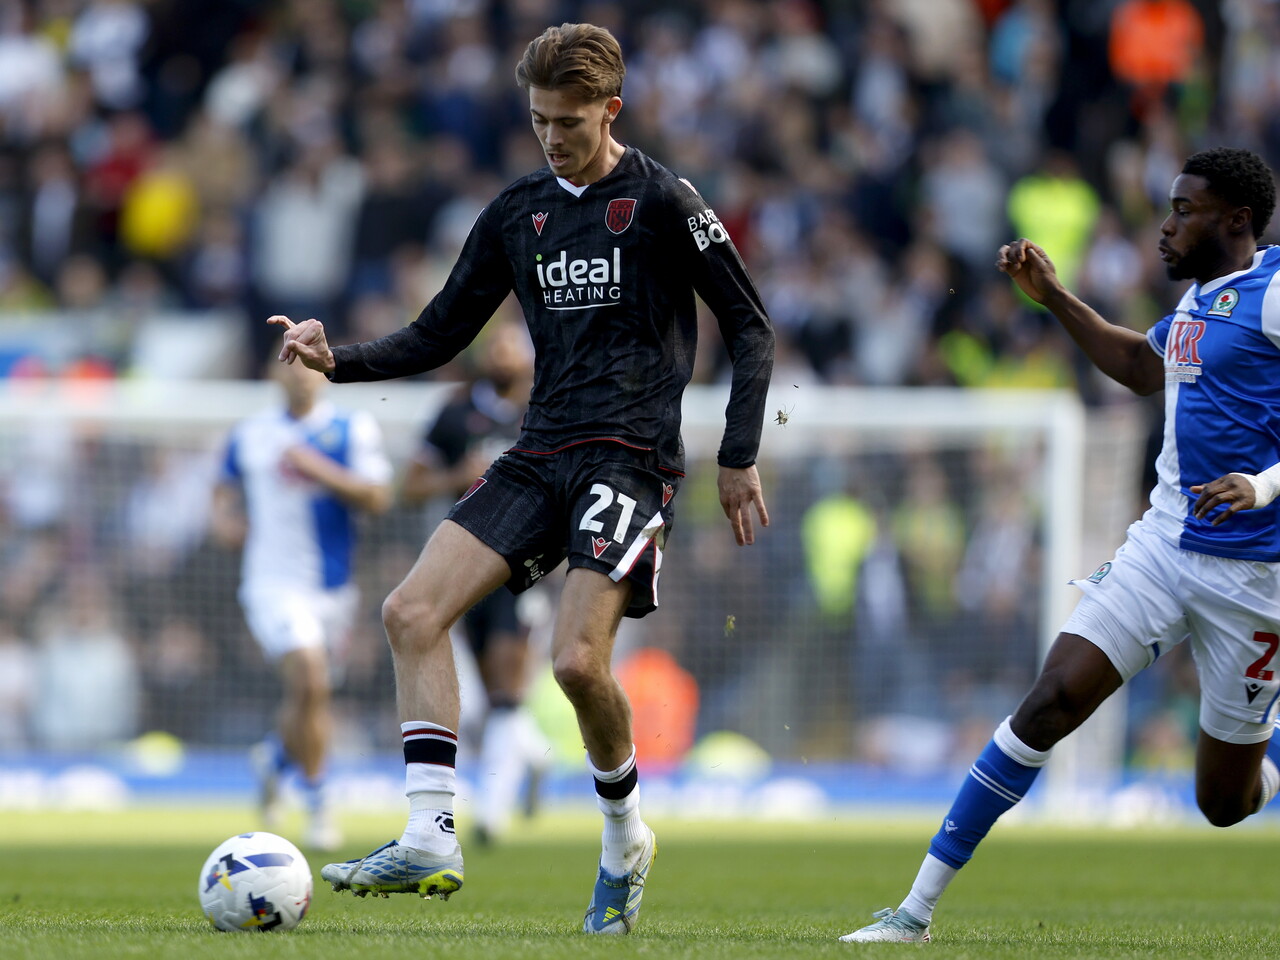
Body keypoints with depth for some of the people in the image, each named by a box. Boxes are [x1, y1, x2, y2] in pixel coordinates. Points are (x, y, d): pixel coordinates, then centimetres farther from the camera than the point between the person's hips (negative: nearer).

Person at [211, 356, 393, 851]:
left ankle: (275, 755, 48)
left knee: (308, 691, 14)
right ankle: (316, 802, -6)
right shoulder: (249, 433, 6)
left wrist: (318, 469, -19)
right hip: (273, 582, -2)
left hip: (333, 585, 2)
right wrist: (225, 518, 0)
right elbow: (227, 488, 22)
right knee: (309, 682, -20)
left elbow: (377, 497, -10)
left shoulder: (354, 429, 0)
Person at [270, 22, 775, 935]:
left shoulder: (661, 202, -4)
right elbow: (440, 334, 17)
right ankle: (432, 838, -15)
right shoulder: (518, 213, 13)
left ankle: (626, 836, 7)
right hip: (541, 451, 6)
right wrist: (339, 359, 0)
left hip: (631, 457, -6)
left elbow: (751, 328, 0)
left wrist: (739, 457, -5)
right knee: (412, 612, -11)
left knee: (578, 659, -20)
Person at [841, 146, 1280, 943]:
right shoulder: (1200, 295, 13)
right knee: (1053, 700, -9)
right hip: (1163, 545, 6)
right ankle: (920, 906, -9)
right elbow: (1144, 367, 33)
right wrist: (1053, 295, 27)